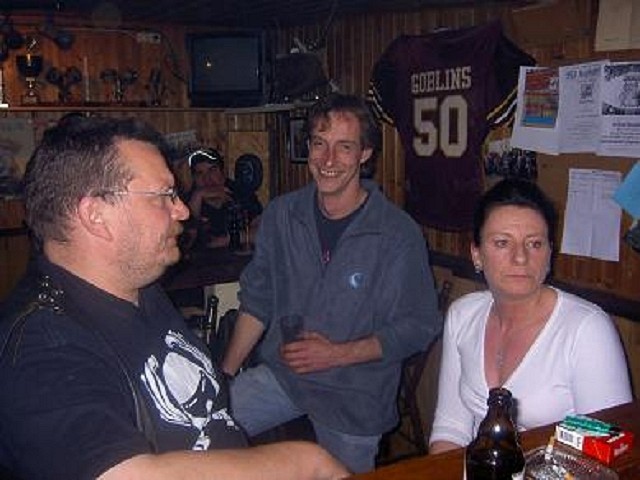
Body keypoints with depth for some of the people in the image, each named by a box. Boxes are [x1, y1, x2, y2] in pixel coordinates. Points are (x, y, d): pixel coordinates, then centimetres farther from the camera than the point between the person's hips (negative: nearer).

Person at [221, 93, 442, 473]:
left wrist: (338, 354, -19)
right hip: (280, 373, 3)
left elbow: (418, 328, -11)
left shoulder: (399, 234, -14)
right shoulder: (282, 215, -1)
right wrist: (225, 373, 0)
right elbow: (258, 302, 6)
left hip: (355, 397, -2)